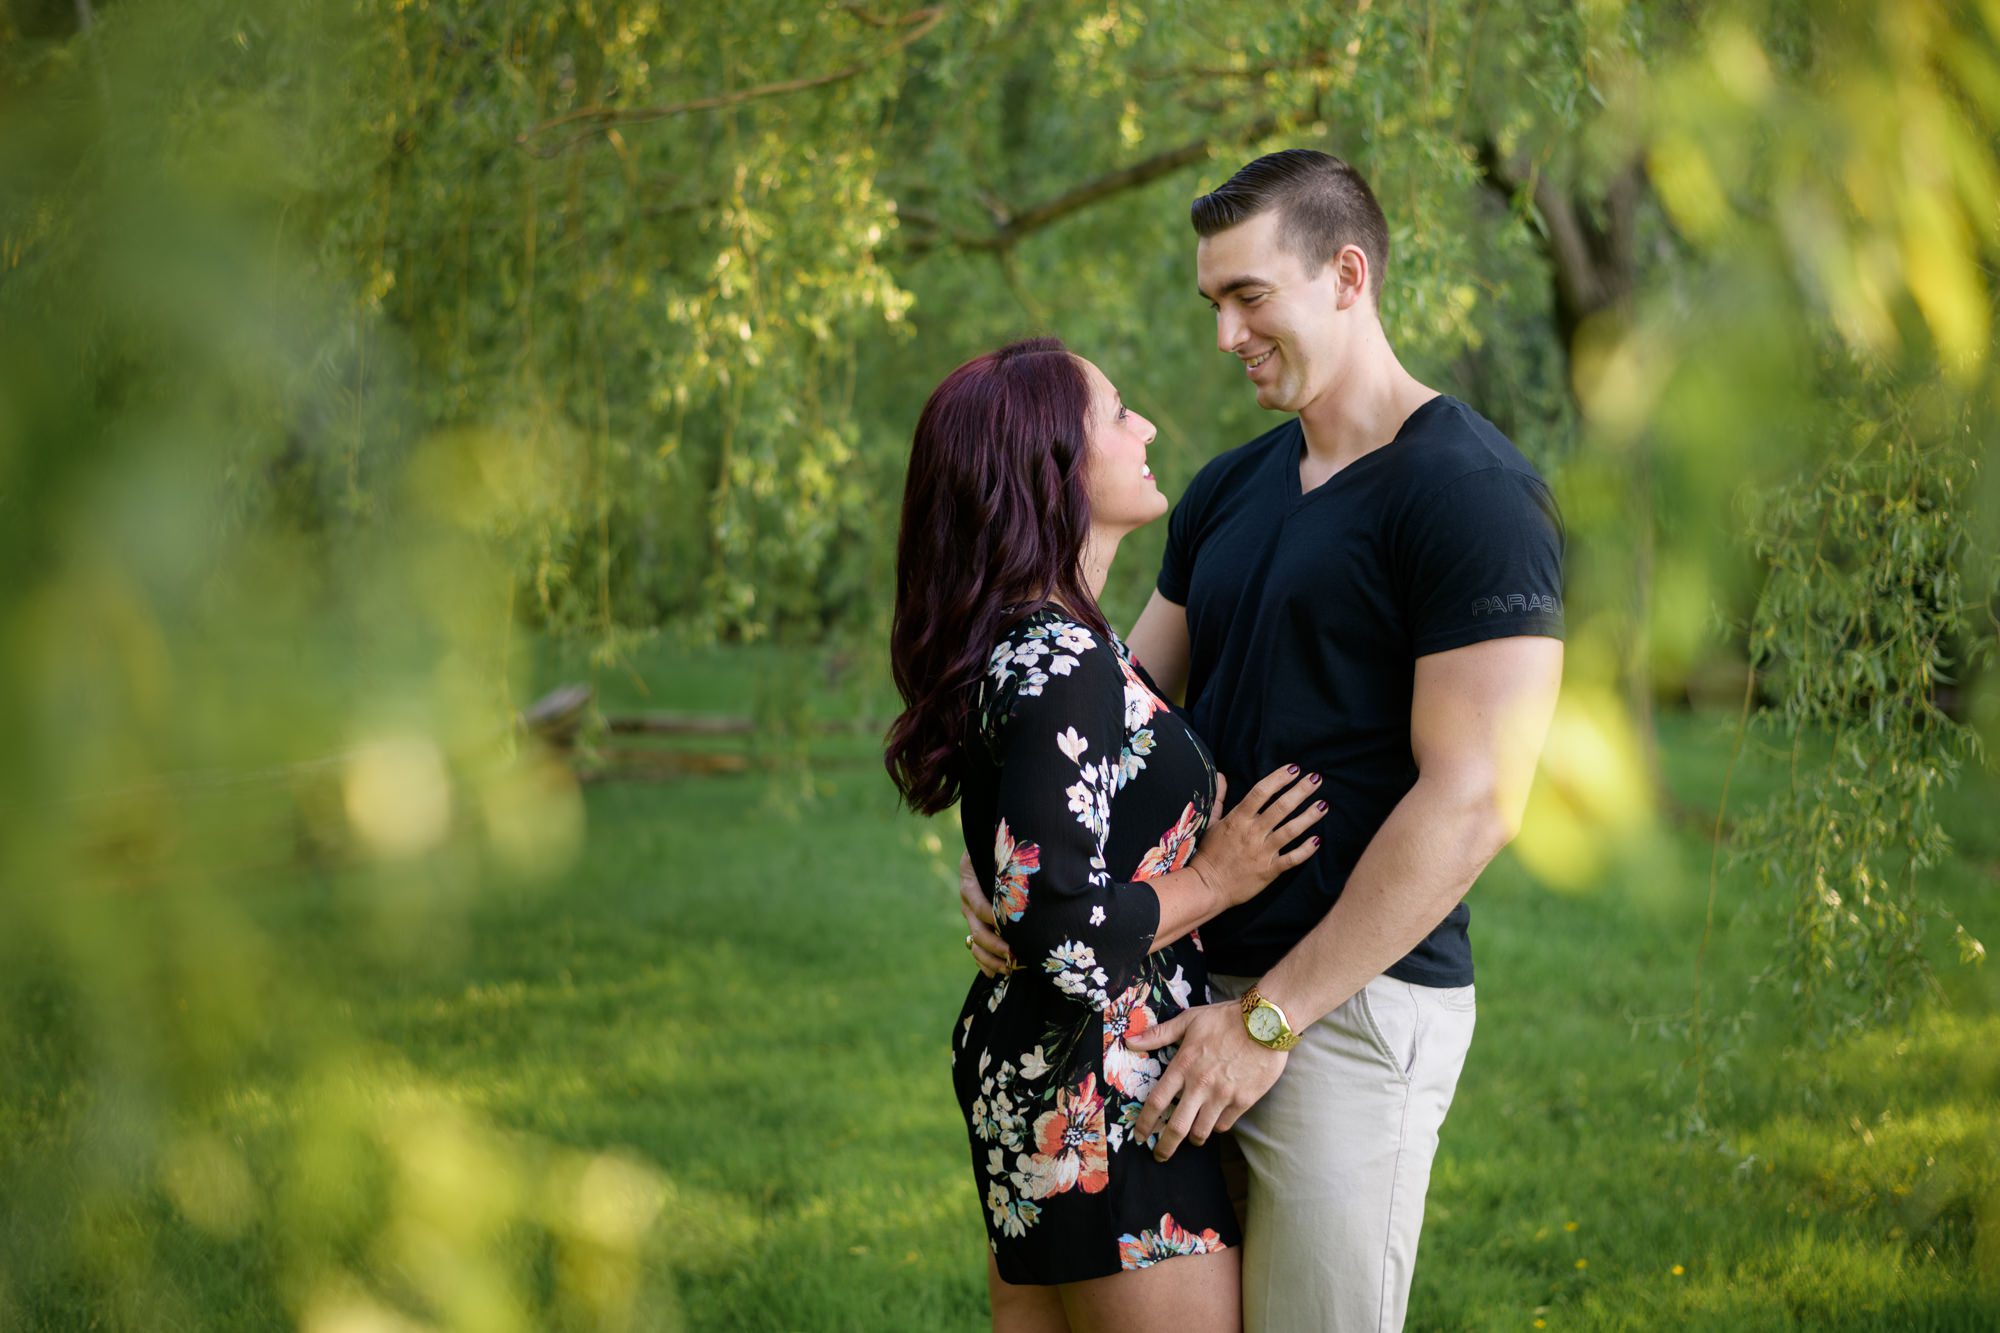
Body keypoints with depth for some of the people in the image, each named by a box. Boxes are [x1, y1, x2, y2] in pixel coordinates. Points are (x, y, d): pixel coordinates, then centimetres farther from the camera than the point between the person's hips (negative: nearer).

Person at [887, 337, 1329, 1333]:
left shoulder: (1037, 642, 10)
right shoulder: (1058, 664, -21)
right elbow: (1061, 933, -25)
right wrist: (1216, 878, -12)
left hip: (1024, 1072, 10)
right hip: (1101, 1101, -10)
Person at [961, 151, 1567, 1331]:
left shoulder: (1469, 491, -11)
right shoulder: (1229, 492, 14)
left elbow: (1473, 798, -17)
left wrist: (1272, 1015, -16)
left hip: (1355, 1005, -7)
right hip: (1204, 976, 7)